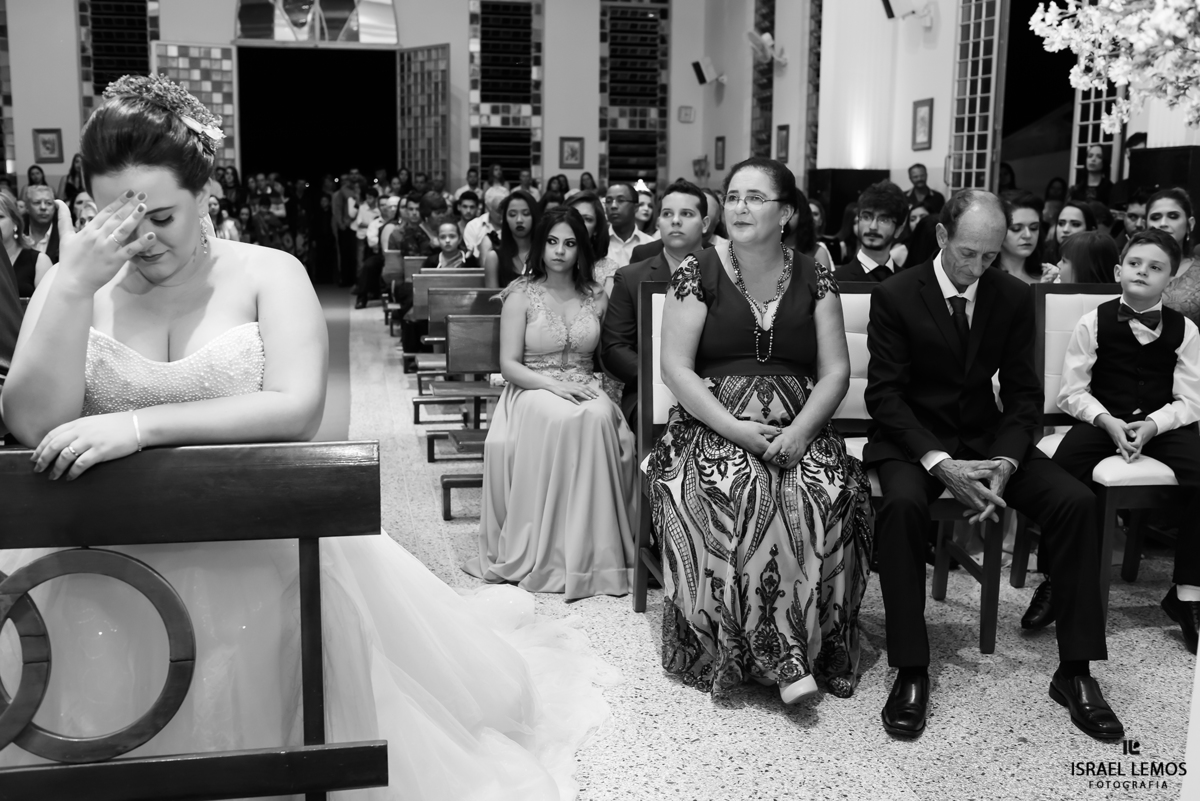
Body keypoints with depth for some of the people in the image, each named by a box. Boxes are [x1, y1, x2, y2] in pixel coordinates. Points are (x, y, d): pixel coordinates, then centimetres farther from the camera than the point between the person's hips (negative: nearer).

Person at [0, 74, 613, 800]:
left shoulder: (269, 275, -5)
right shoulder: (78, 287, 2)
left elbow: (297, 409, -20)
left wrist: (141, 425, -25)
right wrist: (74, 288, -19)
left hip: (266, 558, -2)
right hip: (110, 572, 2)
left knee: (260, 738, 3)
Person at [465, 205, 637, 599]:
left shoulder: (596, 297, 12)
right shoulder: (521, 295, 2)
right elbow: (509, 364, -3)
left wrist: (603, 393, -11)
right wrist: (554, 385, -18)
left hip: (586, 391, 3)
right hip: (533, 390, -2)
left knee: (601, 418, -34)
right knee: (564, 419, -37)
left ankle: (595, 549, -26)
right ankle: (547, 553, -28)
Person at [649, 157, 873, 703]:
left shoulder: (814, 279, 8)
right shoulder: (697, 273, 2)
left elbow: (835, 371, 4)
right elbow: (676, 369, -4)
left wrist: (800, 431, -15)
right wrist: (735, 429, -16)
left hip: (798, 430, 2)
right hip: (713, 427, -1)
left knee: (827, 495, -29)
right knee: (729, 496, -33)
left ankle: (813, 646, -14)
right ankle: (782, 660, -24)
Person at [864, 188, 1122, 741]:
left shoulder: (1014, 298, 2)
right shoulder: (895, 296, -8)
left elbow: (1023, 394, 2)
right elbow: (883, 393, -12)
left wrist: (1005, 464, -17)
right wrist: (939, 463, -25)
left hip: (987, 437, 4)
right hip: (913, 439, -3)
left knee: (1076, 502, -19)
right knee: (902, 505, -36)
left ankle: (1075, 672, -8)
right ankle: (911, 672, -24)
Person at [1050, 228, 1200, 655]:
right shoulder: (1094, 323, 1)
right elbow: (1072, 392, 1)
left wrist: (1152, 424, -17)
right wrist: (1107, 421, -16)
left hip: (1163, 423, 1)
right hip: (1103, 419, -1)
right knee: (1064, 468, -31)